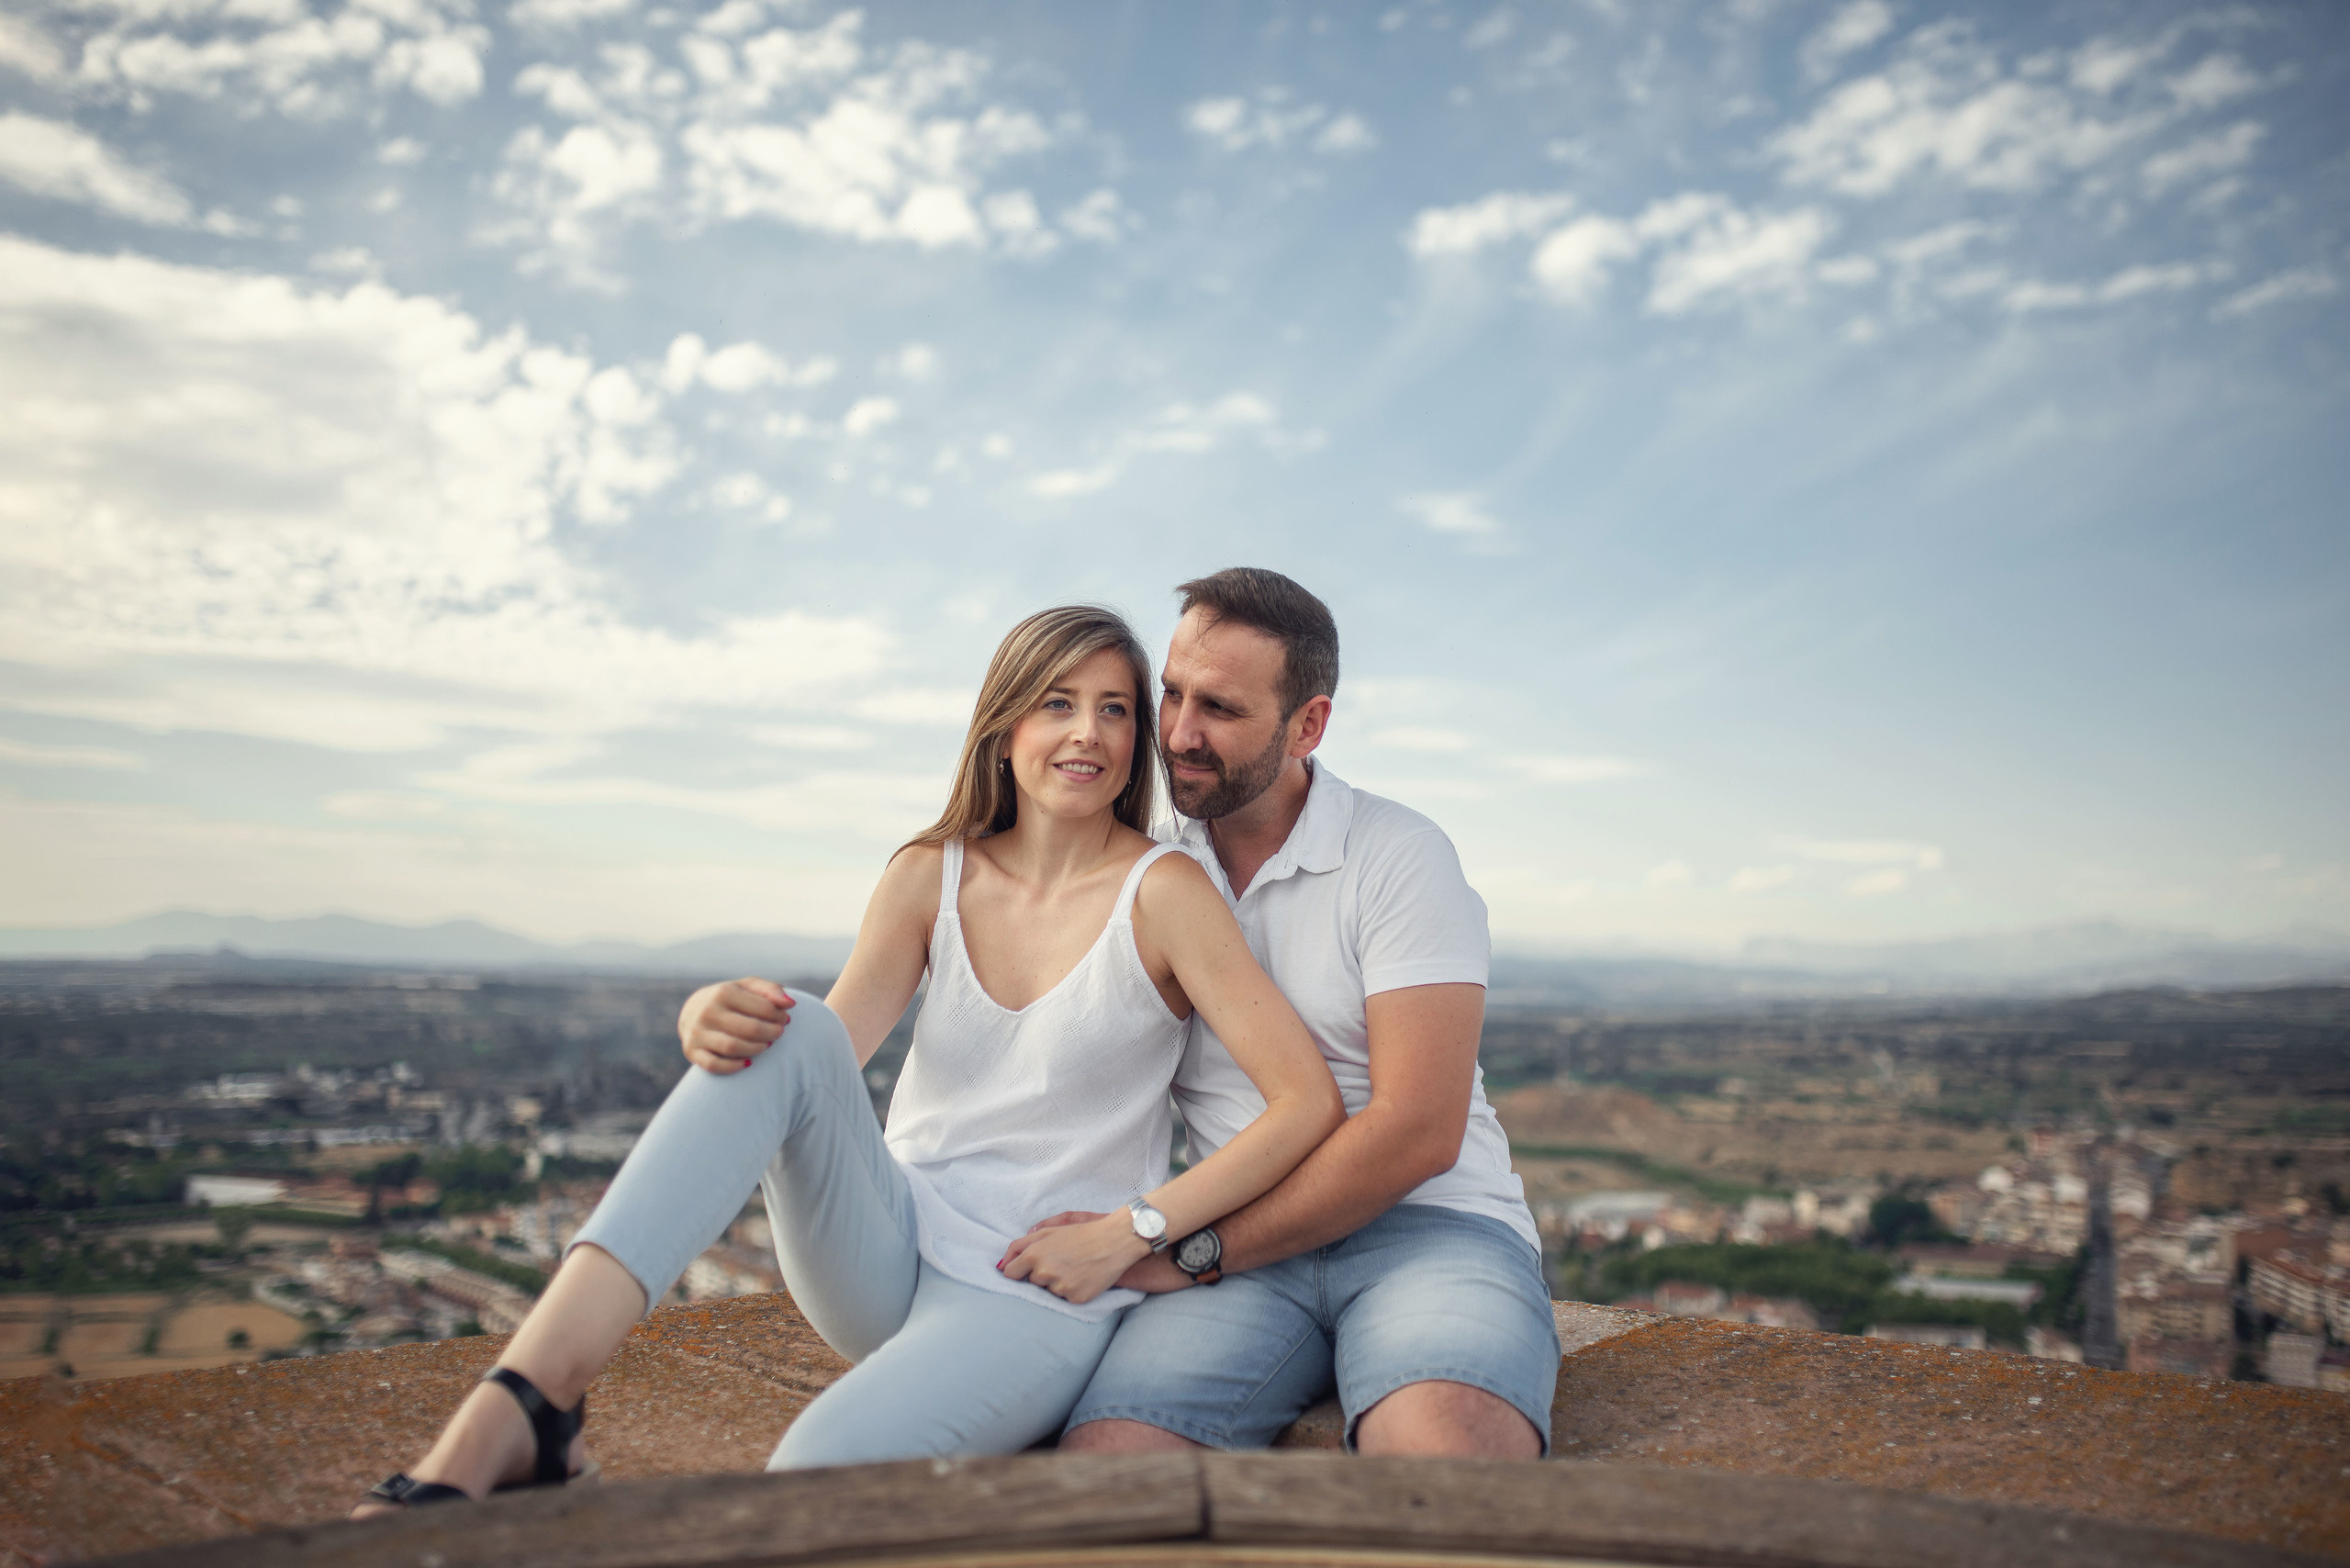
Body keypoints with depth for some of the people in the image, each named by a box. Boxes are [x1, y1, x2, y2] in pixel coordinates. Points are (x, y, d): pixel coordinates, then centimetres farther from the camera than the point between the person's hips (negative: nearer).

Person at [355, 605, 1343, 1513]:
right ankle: (521, 1411, -35)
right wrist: (711, 1020, -30)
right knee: (789, 1031, -26)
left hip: (1038, 1296, -4)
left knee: (820, 1467, -35)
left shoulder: (1160, 892, -8)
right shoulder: (931, 876, 4)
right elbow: (833, 1052, -7)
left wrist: (1131, 1231, -13)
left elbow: (1310, 1103, -11)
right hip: (891, 1243, 4)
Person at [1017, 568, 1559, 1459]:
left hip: (1427, 1224, -2)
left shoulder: (1400, 857, -3)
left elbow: (1418, 1131, -12)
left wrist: (1190, 1251, -14)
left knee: (1445, 1447, -37)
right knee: (1103, 1456, -29)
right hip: (1243, 1256, 3)